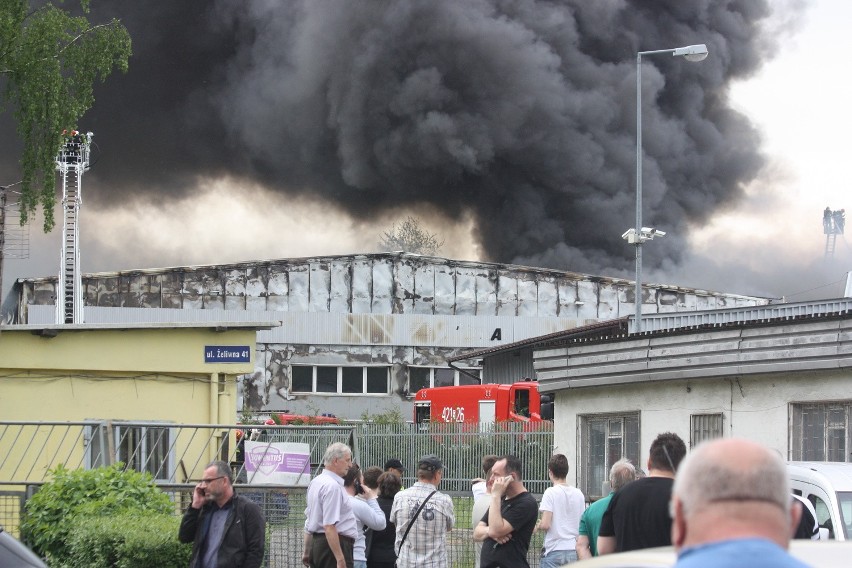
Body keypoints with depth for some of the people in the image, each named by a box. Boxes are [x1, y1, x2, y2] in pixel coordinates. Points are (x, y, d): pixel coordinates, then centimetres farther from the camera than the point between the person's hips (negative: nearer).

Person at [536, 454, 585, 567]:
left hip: (554, 550, -5)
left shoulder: (550, 493, -9)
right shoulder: (579, 494, 8)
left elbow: (545, 525, -14)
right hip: (574, 550, 5)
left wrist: (537, 526, 6)